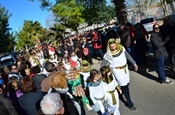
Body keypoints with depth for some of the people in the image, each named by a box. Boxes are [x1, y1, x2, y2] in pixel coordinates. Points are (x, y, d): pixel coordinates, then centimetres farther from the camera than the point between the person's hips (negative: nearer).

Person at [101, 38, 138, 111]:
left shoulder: (122, 49, -7)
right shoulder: (108, 55, -19)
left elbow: (128, 56, 7)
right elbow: (103, 64, -10)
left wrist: (134, 64, 12)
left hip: (125, 69, 5)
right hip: (117, 71, -5)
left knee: (126, 84, 17)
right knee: (125, 87, -1)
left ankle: (119, 94, 46)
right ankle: (130, 104, 16)